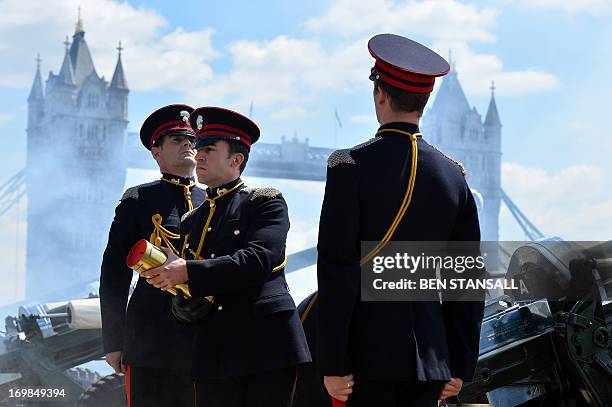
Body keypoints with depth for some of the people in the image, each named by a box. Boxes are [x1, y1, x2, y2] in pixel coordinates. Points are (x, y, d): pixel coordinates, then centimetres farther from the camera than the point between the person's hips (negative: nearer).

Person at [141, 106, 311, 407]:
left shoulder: (266, 202, 3)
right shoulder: (191, 222, 21)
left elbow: (259, 261, -15)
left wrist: (187, 272, -18)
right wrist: (182, 306, -5)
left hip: (268, 345, -5)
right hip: (213, 355, 5)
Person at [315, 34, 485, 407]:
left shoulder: (352, 166, -7)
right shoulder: (452, 174, 7)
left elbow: (336, 272, -11)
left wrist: (333, 363, -9)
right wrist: (461, 365, 14)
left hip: (367, 350, -4)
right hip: (429, 357, 4)